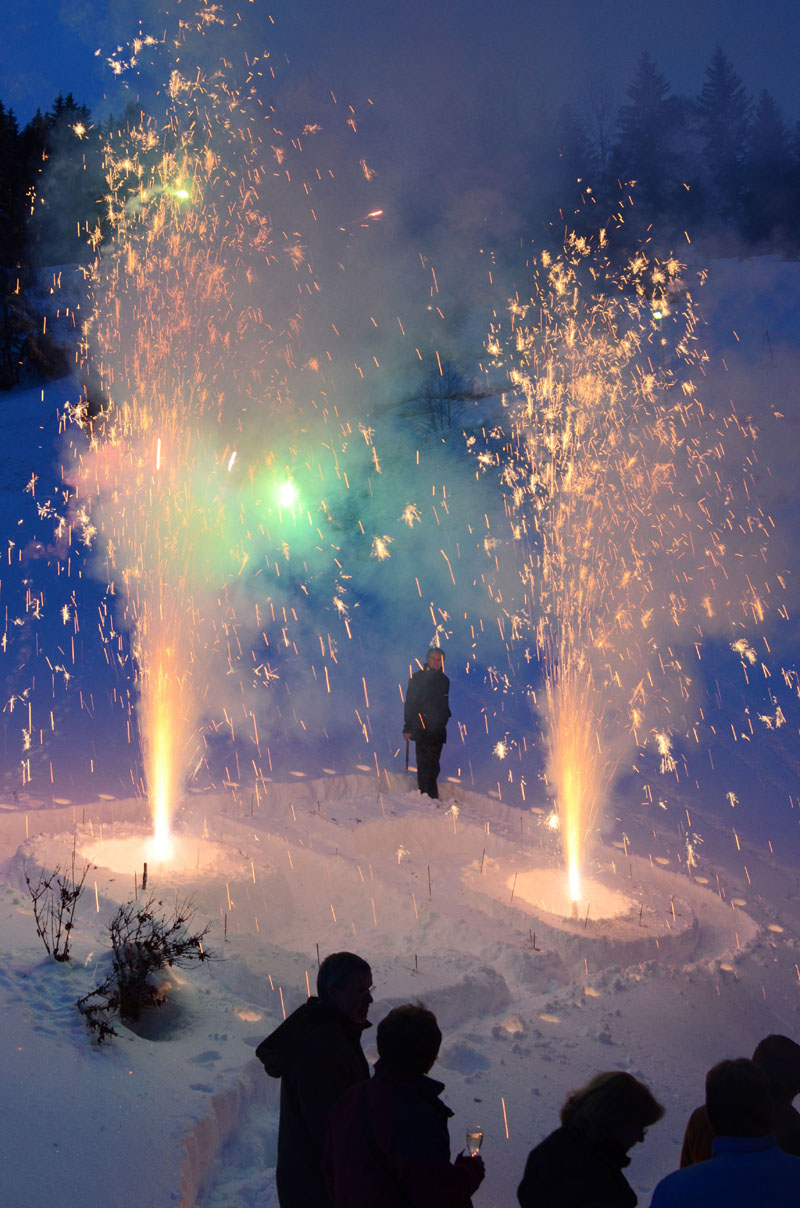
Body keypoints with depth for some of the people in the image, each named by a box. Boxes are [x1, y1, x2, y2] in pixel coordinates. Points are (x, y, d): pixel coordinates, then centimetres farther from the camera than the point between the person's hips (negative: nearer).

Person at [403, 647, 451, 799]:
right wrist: (408, 728, -9)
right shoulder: (418, 677, 1)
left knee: (433, 766, 7)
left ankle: (432, 799, 12)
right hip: (422, 730, -5)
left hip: (438, 730, 5)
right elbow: (409, 703, -3)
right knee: (425, 765, -11)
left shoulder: (444, 680, 16)